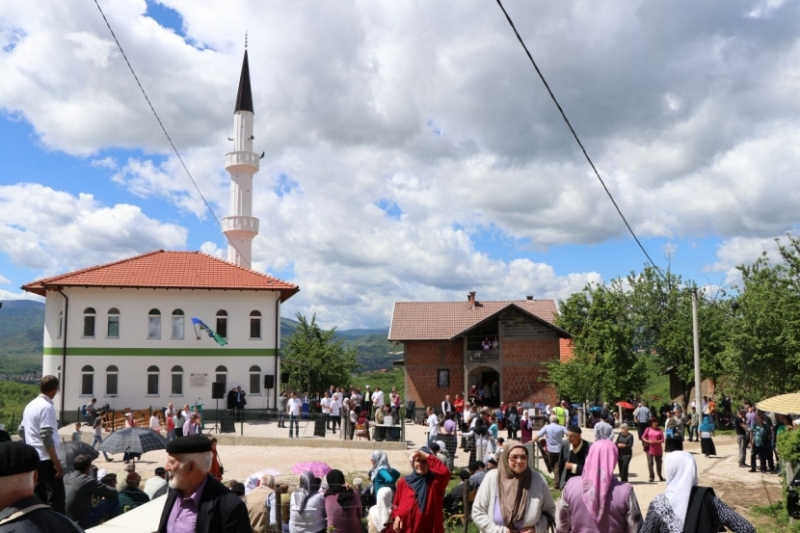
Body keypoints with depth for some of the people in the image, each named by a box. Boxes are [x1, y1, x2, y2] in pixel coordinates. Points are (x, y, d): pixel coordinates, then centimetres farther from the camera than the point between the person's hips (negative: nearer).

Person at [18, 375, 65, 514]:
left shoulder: (30, 405, 12)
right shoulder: (47, 407, -15)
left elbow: (21, 430, 20)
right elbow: (47, 436, -20)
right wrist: (57, 463, -18)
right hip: (46, 459, -9)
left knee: (39, 498, 13)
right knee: (56, 499, -7)